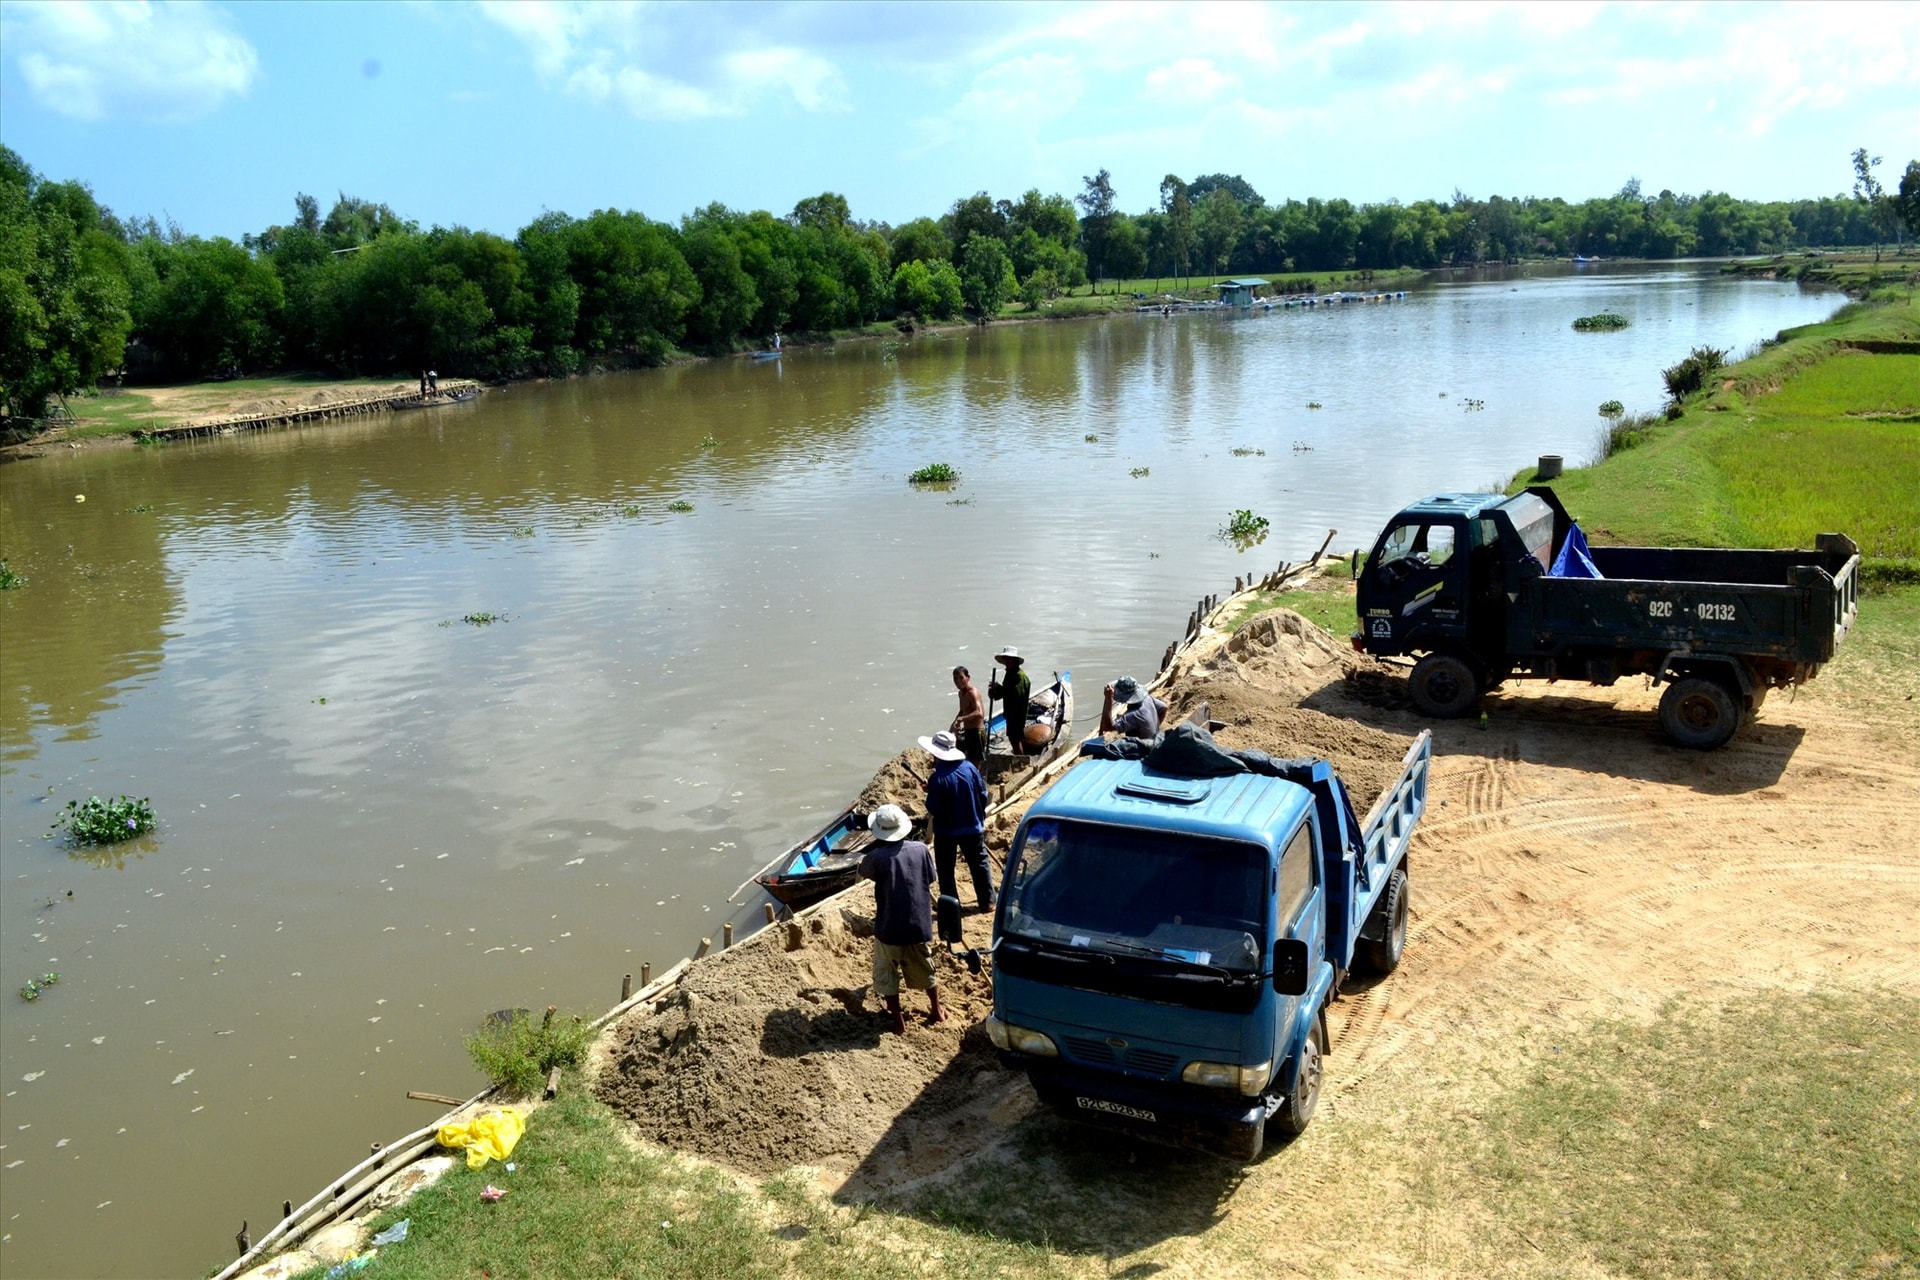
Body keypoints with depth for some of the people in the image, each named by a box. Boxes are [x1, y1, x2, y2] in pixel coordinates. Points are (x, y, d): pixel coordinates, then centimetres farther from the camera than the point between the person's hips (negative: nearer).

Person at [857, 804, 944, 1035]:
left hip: (889, 929, -3)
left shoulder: (876, 857, -17)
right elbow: (929, 880, 4)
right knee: (925, 970, 24)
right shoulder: (921, 850, -9)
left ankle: (899, 1022, 21)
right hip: (919, 925, 3)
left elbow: (861, 874, 4)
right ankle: (936, 1011, 38)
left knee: (887, 976, 16)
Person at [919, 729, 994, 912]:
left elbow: (932, 810, -19)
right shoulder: (969, 767, -10)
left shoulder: (937, 778, -24)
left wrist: (930, 815, 5)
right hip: (972, 827, 4)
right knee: (980, 864, 18)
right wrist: (981, 818, 13)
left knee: (946, 869, 12)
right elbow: (983, 794, -1)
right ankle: (987, 902, 26)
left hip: (946, 830, -4)